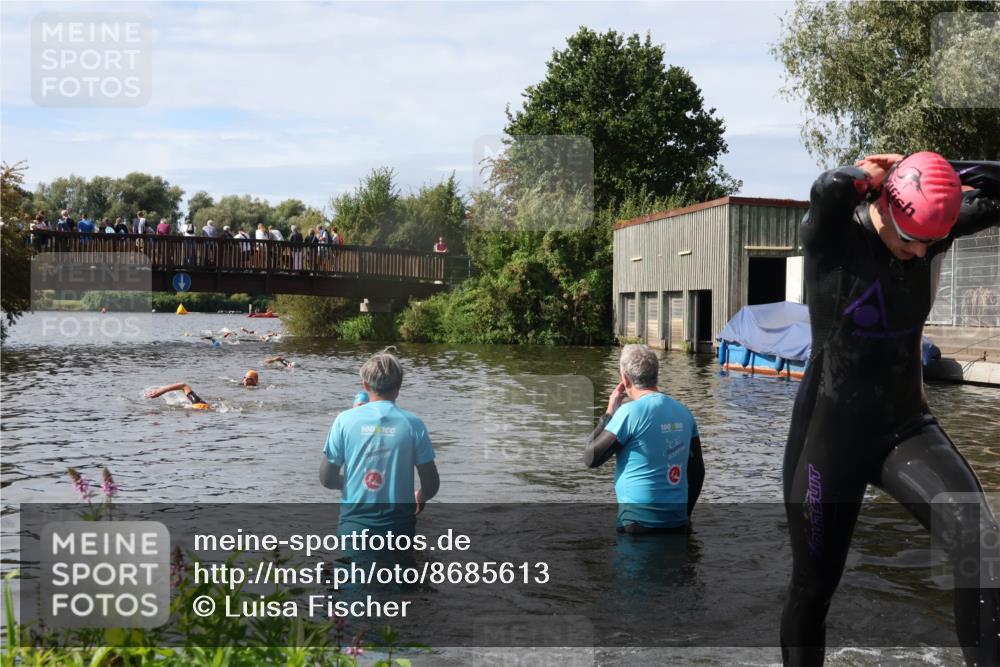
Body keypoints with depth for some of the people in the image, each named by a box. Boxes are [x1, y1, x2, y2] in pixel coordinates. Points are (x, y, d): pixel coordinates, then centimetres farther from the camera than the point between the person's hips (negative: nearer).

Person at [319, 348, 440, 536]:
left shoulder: (345, 420, -5)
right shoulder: (412, 424, -7)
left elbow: (326, 478, -3)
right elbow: (431, 485, -5)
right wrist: (420, 497, 18)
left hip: (354, 524, 1)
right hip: (398, 526, -1)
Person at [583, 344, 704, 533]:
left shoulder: (630, 412, -14)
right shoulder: (683, 412, 5)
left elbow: (590, 458, -8)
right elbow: (697, 470, 11)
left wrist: (610, 412, 1)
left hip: (640, 519, -6)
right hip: (677, 520, 6)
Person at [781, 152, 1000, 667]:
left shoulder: (924, 230, -2)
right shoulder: (833, 235, -17)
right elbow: (828, 189, -39)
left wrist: (941, 174, -12)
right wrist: (869, 174, -18)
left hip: (906, 426, 4)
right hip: (831, 433, -4)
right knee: (813, 586, 7)